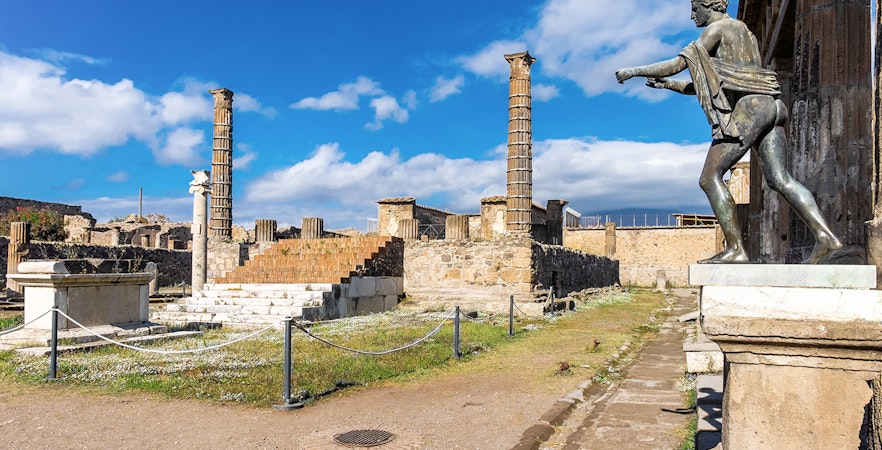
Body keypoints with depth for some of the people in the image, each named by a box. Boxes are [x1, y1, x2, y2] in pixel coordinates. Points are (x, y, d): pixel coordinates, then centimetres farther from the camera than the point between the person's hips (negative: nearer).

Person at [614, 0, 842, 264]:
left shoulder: (719, 27, 3)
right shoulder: (744, 33, 31)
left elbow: (680, 63, -3)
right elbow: (704, 84, 30)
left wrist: (635, 71, 5)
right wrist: (666, 84, 25)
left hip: (748, 108, -9)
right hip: (770, 107, 10)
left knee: (710, 178, -8)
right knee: (780, 179, 3)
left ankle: (735, 249, -12)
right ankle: (825, 236, -10)